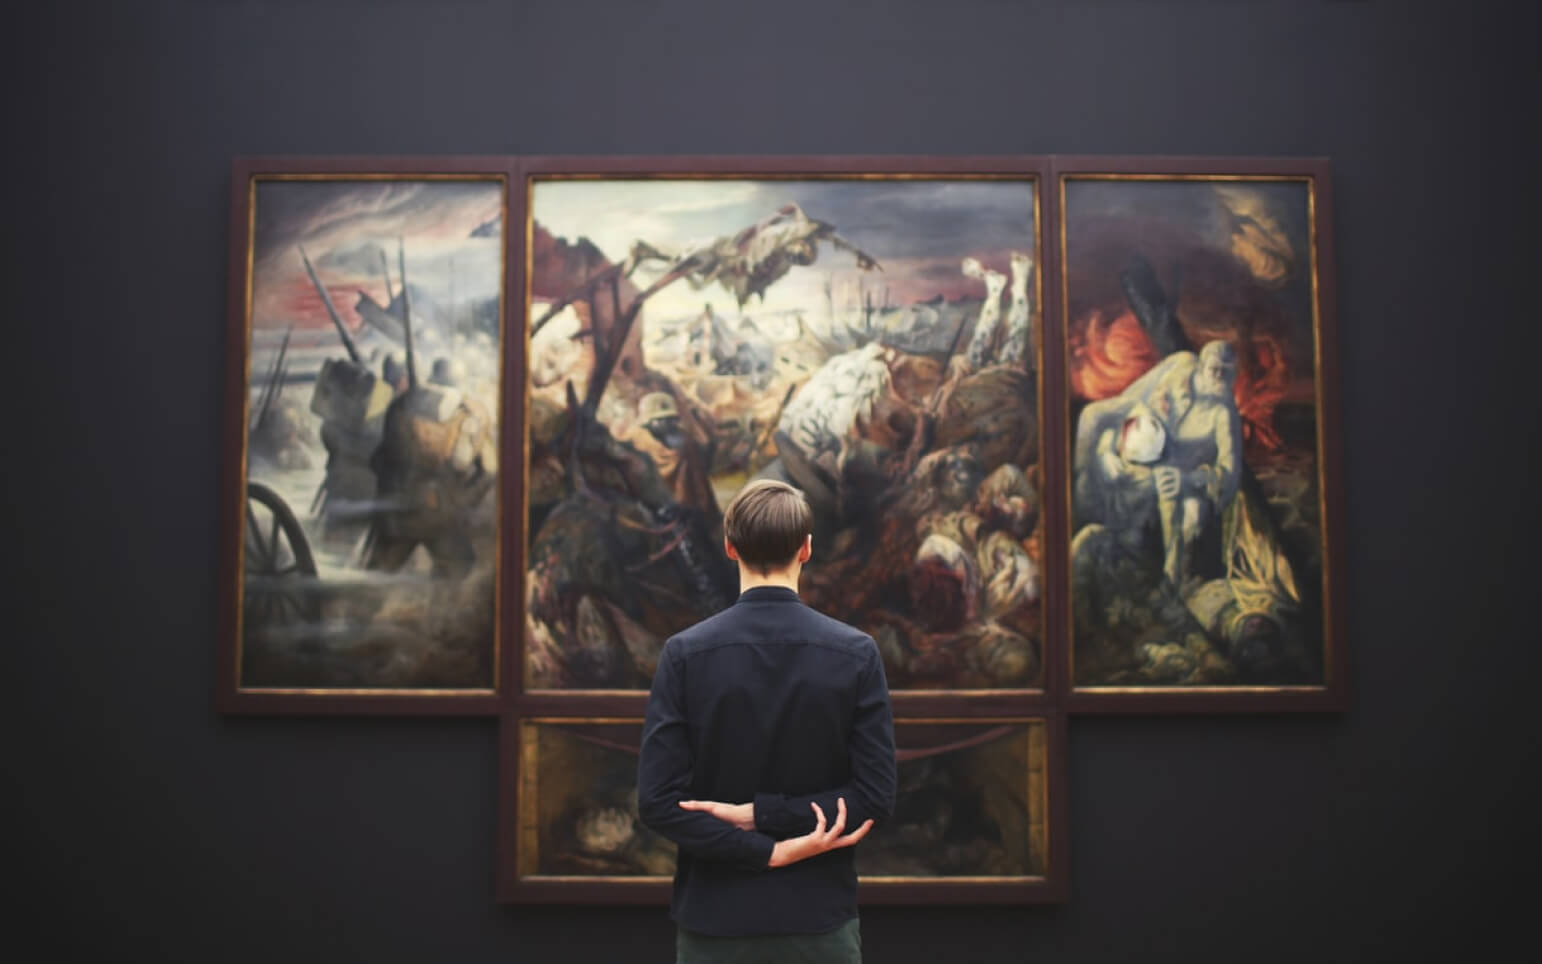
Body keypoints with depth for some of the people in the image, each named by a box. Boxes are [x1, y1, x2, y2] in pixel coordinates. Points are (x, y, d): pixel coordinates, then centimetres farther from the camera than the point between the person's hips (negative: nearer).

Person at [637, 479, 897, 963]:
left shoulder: (686, 653, -8)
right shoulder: (856, 653, -7)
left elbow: (657, 797, -12)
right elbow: (876, 795, -10)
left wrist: (769, 850, -10)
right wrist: (766, 814, -10)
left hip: (715, 919, 0)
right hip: (820, 918, 0)